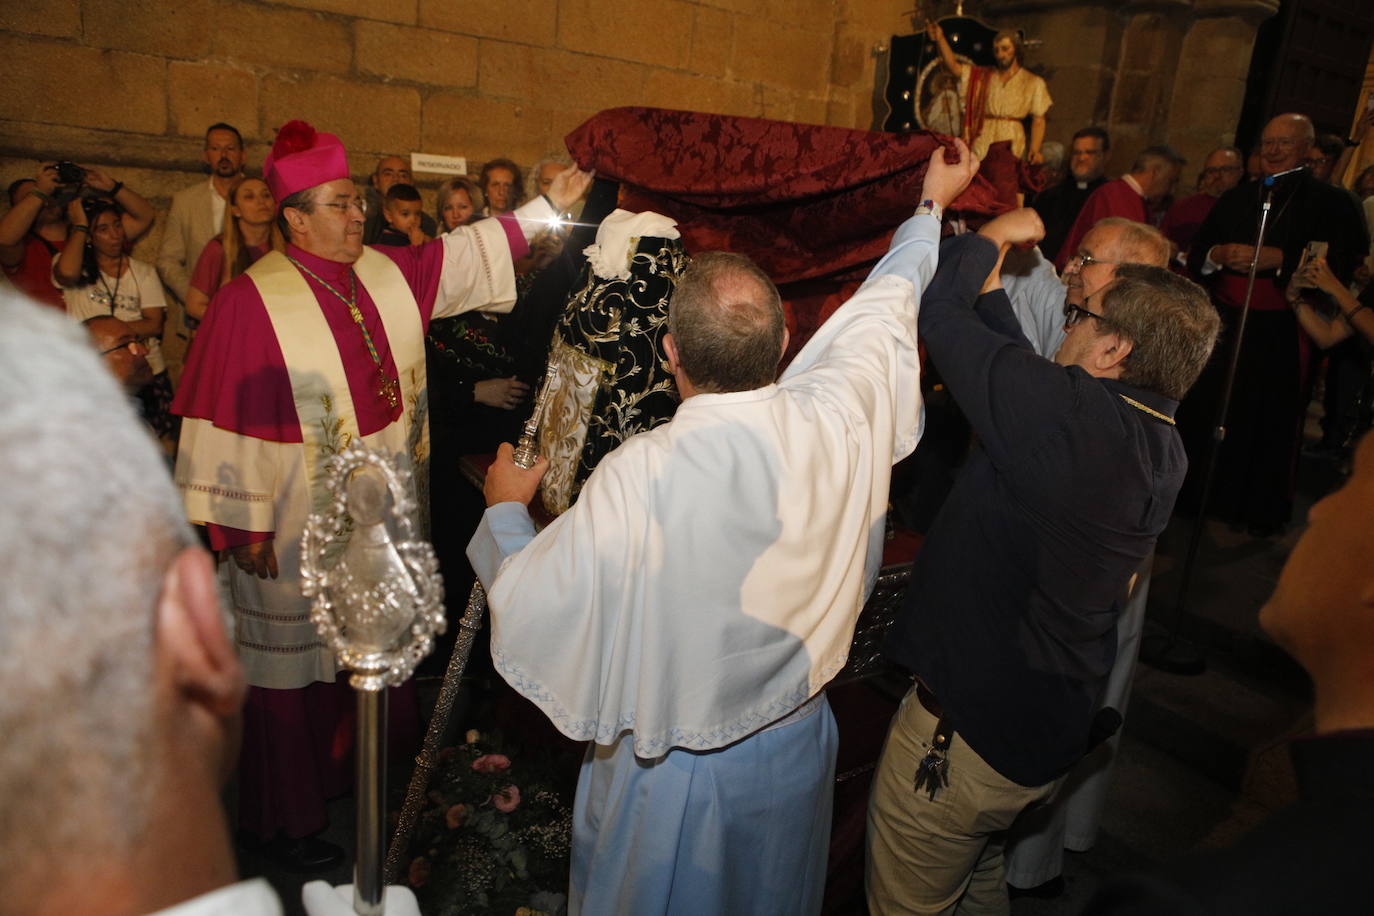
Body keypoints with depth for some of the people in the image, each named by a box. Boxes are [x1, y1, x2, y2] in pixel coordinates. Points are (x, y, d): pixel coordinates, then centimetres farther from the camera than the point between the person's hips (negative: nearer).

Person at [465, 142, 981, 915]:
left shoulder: (635, 478, -32)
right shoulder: (838, 416, -21)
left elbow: (528, 612, -19)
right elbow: (889, 302, 0)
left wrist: (505, 510, 0)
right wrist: (934, 203, 20)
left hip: (669, 774, -3)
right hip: (797, 745, 4)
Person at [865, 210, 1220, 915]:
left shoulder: (1072, 413, -28)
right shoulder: (1162, 447, -1)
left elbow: (938, 308, -21)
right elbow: (1019, 374, 11)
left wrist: (994, 236, -2)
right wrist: (991, 277, 18)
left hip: (965, 728, -9)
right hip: (1054, 731, 9)